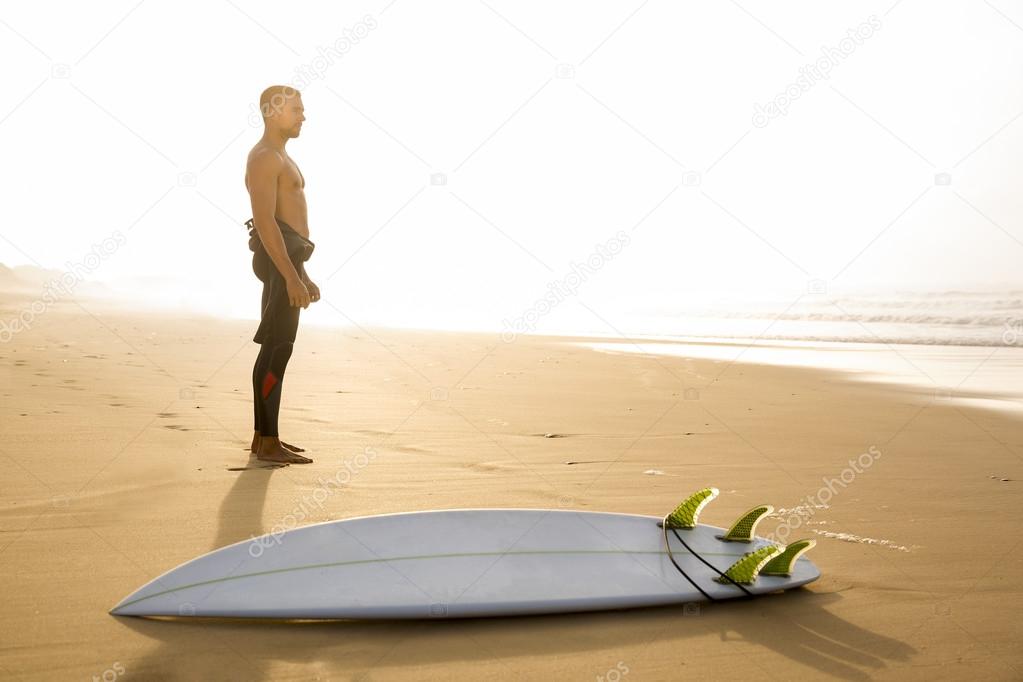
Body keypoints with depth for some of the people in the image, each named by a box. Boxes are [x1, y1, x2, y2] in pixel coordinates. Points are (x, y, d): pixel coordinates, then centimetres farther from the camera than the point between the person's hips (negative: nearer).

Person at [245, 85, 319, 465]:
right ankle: (269, 443, -7)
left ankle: (263, 436, 18)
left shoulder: (279, 158, 22)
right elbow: (264, 221, -21)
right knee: (278, 348, -10)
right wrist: (291, 276, -26)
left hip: (286, 261, 10)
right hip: (280, 260, -10)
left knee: (274, 348, 11)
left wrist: (301, 275, 25)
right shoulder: (263, 157, -11)